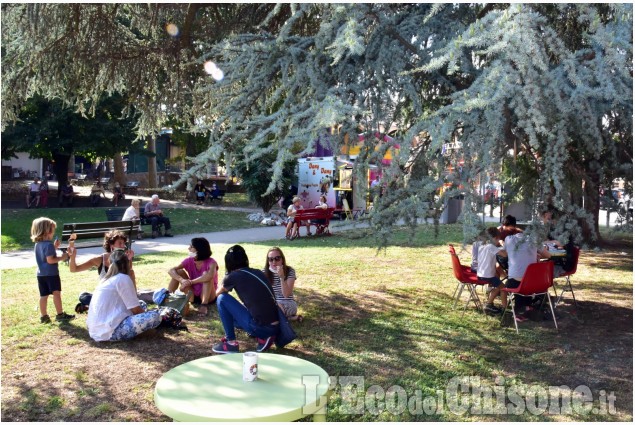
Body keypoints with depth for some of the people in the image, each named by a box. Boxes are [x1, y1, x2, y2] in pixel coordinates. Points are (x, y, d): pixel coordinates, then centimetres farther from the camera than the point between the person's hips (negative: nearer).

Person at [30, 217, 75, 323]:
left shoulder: (38, 244, 10)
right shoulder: (49, 244, -17)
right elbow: (50, 260, -22)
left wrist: (54, 247, 15)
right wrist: (62, 258, -13)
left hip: (41, 274, 8)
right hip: (51, 273, -8)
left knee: (43, 295, 11)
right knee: (56, 293, -1)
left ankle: (43, 316, 16)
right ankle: (60, 314, 3)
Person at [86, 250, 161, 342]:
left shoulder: (106, 279, 18)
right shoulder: (123, 278, -7)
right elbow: (136, 309, -5)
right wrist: (148, 316, 11)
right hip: (110, 331, -9)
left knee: (141, 304, 22)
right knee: (155, 316, -15)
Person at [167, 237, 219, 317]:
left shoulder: (211, 262, -21)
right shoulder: (189, 261, -6)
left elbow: (210, 276, -44)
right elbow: (171, 271, -16)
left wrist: (190, 282, -39)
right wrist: (182, 280, -35)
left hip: (208, 295, -4)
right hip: (193, 294, 4)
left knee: (206, 274, -31)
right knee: (179, 272, -12)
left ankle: (204, 305, -34)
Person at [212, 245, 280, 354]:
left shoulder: (233, 276, -4)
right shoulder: (258, 273, 13)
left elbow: (218, 294, 16)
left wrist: (222, 285, 37)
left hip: (261, 328, -7)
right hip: (276, 328, 7)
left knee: (222, 299, 4)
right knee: (231, 314, 28)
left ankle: (231, 343, 6)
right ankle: (264, 337, 13)